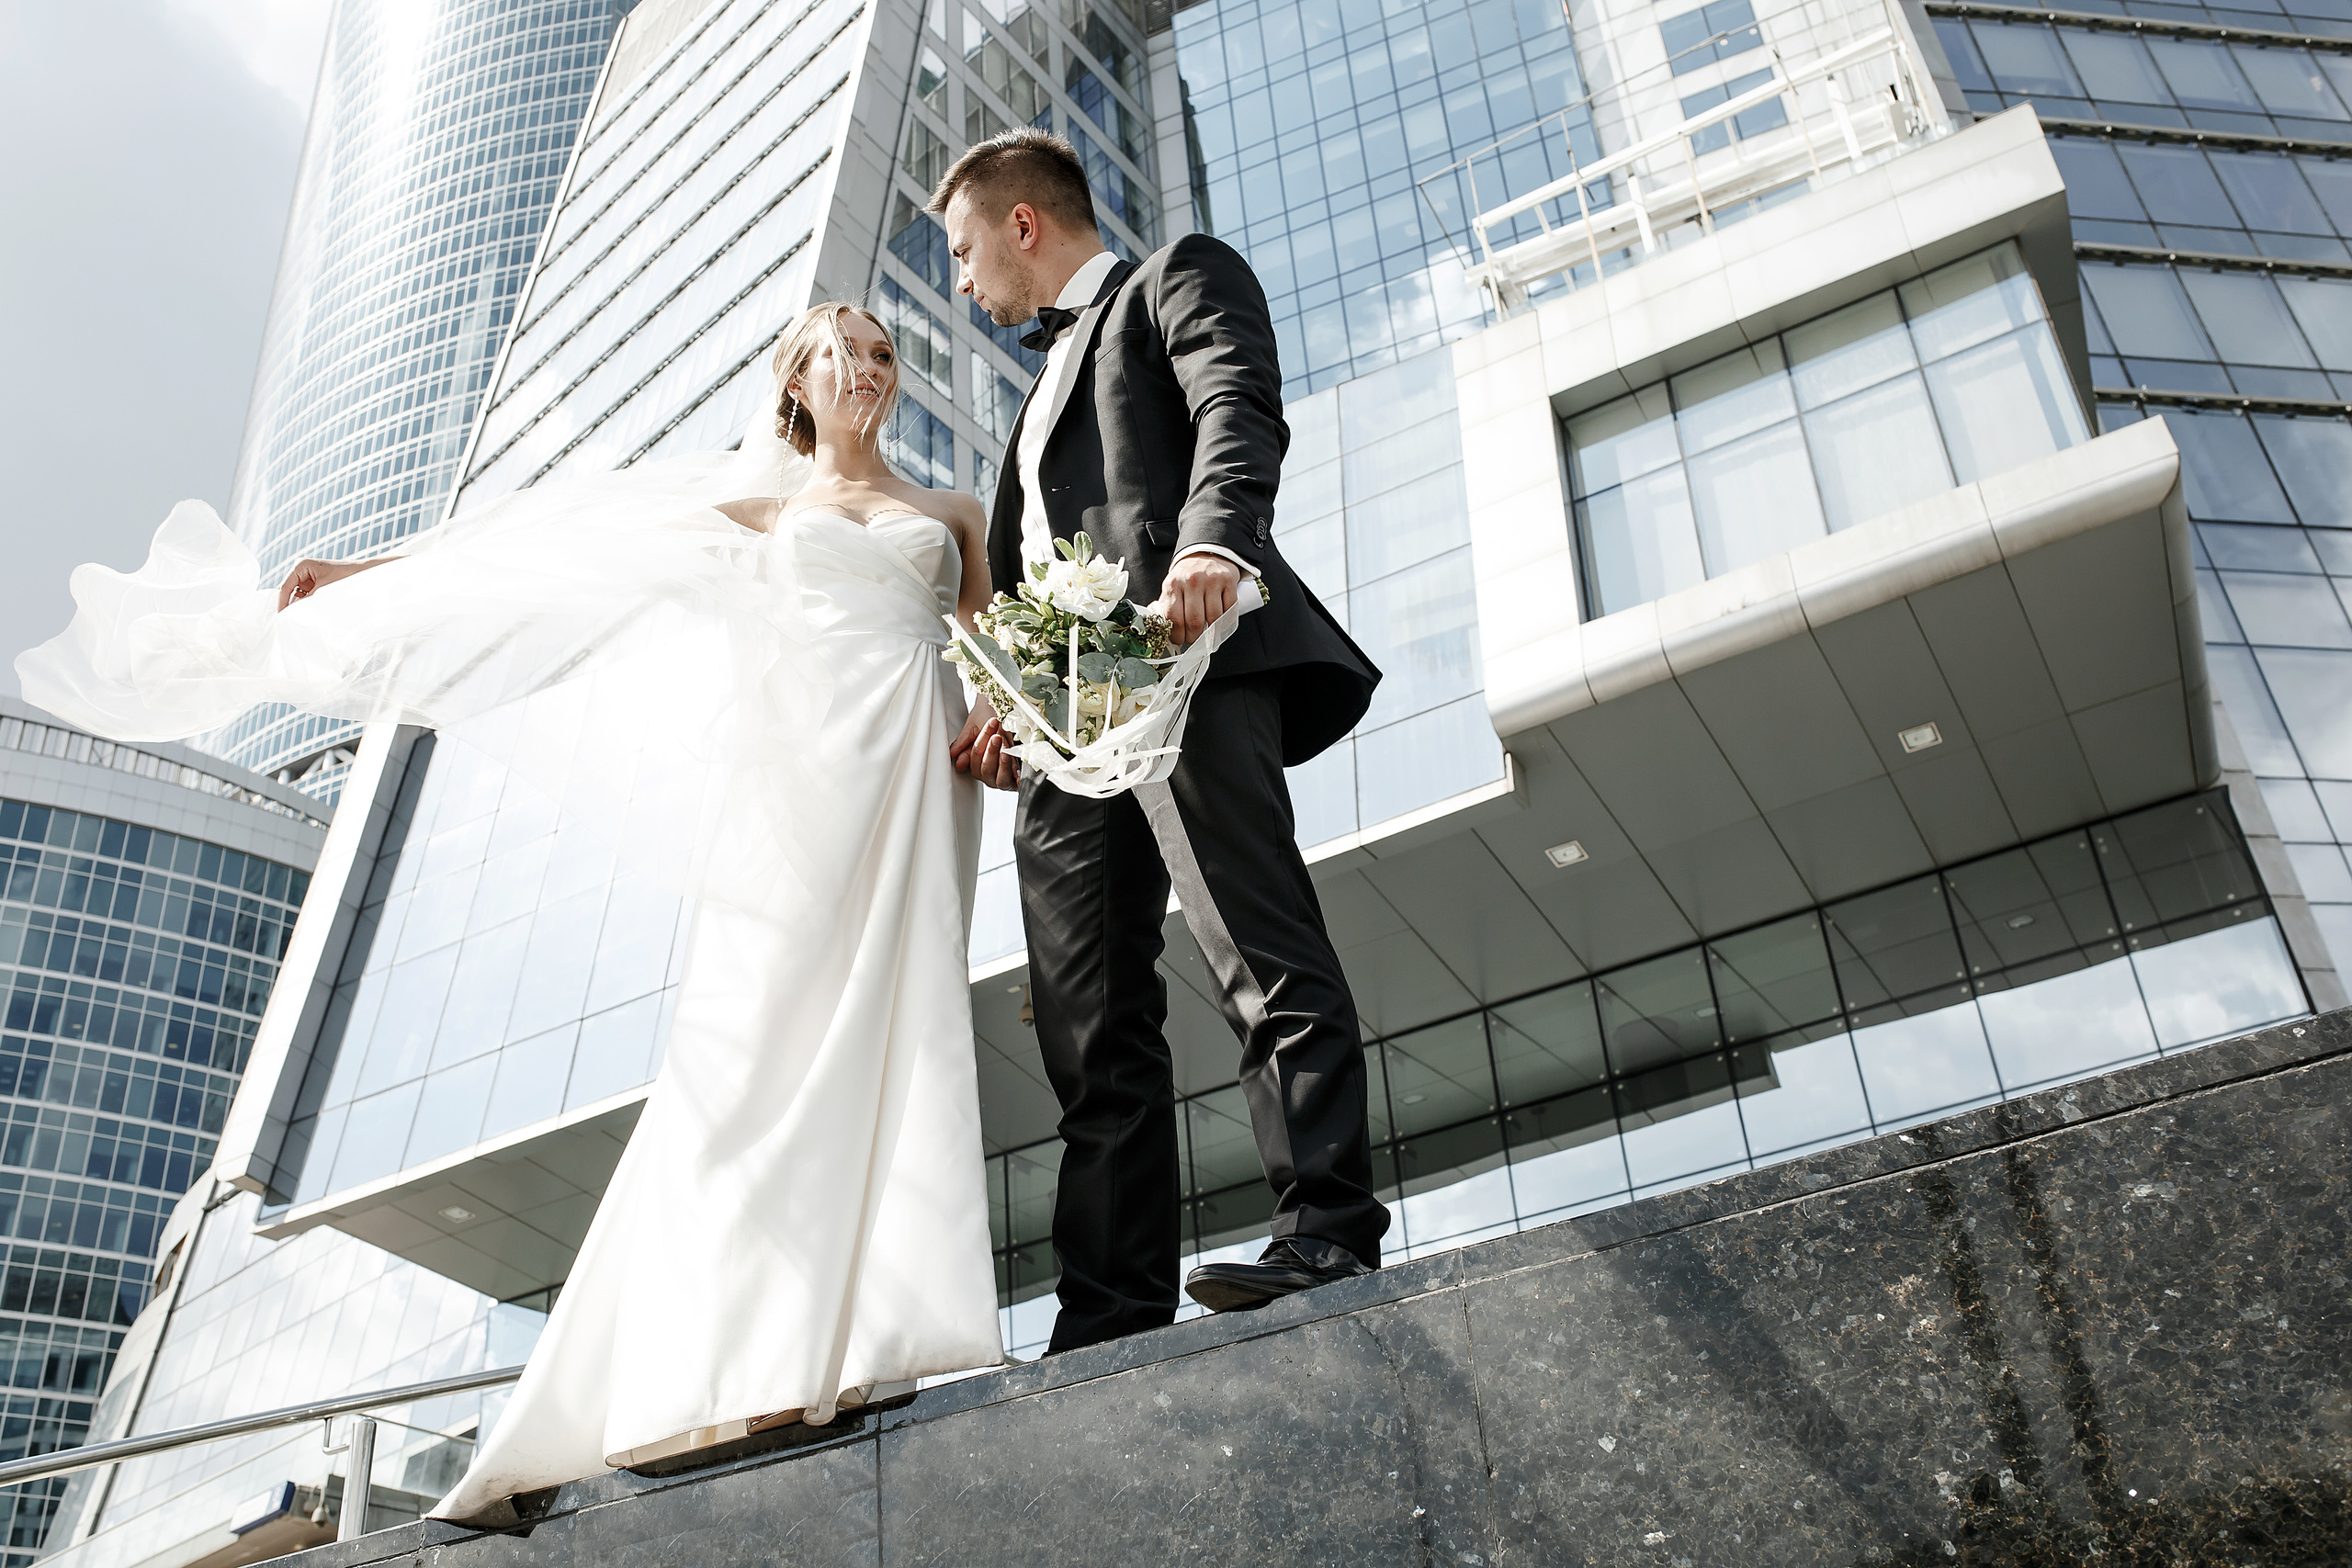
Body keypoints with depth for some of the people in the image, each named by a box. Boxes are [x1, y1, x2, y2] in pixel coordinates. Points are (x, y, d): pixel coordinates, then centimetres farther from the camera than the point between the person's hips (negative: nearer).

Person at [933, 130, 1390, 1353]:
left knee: (1261, 950, -18)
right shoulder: (1048, 376, 39)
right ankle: (1111, 1318, -2)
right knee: (1092, 1031, -1)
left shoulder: (1179, 278, 16)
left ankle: (1327, 1230, -18)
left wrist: (1213, 541, -27)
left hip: (1182, 656, -7)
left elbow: (1239, 407, -6)